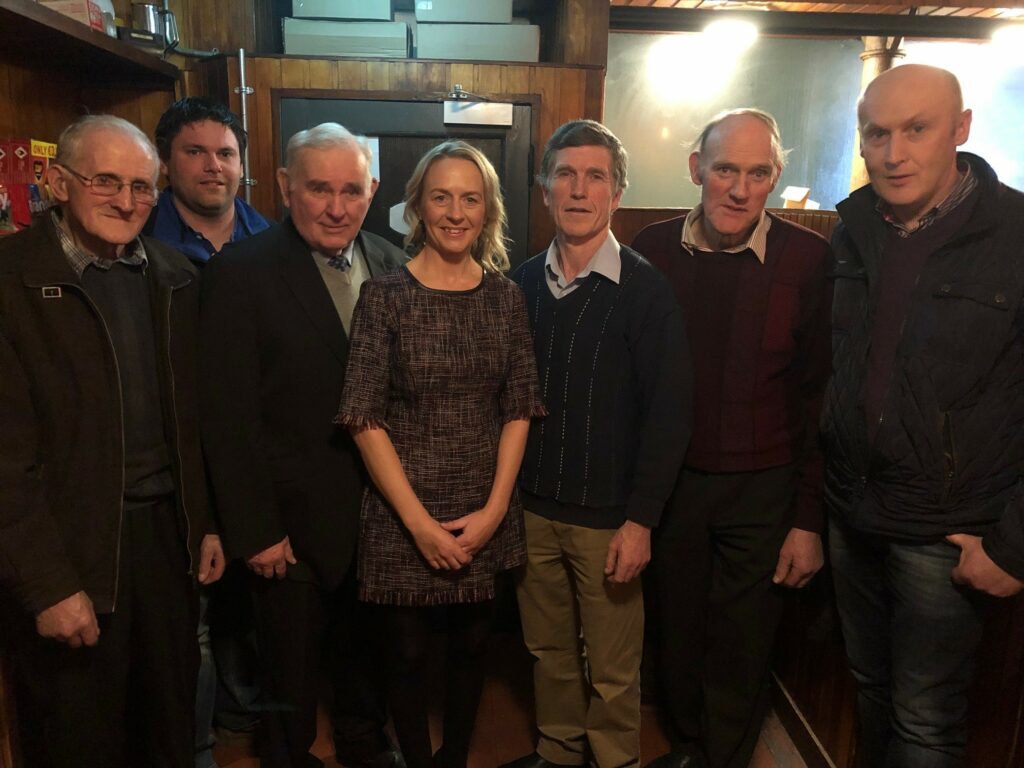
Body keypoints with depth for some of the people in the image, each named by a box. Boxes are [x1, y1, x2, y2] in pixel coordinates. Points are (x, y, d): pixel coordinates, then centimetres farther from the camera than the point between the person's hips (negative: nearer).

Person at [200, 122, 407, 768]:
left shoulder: (394, 266, 0)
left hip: (383, 511, 4)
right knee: (293, 671, 16)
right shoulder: (240, 272, -13)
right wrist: (256, 530, -13)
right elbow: (230, 417, -13)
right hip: (297, 520, -4)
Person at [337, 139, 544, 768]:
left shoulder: (506, 296, 2)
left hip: (487, 514, 3)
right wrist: (418, 520, -12)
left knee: (472, 646, 16)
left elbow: (518, 410, 2)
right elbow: (365, 418, -9)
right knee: (409, 655, 12)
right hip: (403, 514, -2)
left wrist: (494, 509, -6)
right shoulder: (385, 296, -7)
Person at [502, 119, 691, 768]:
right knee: (548, 651, 19)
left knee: (613, 670, 11)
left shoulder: (646, 289, -10)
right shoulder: (524, 283, 3)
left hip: (608, 516, -3)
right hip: (532, 507, 4)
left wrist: (641, 520, -13)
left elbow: (669, 413, -11)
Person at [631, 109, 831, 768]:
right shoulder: (655, 249, -3)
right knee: (677, 635, 19)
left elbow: (820, 397, -5)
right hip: (671, 481, 2)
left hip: (762, 489, -2)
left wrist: (809, 518, -5)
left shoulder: (809, 260, -9)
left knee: (743, 653, 12)